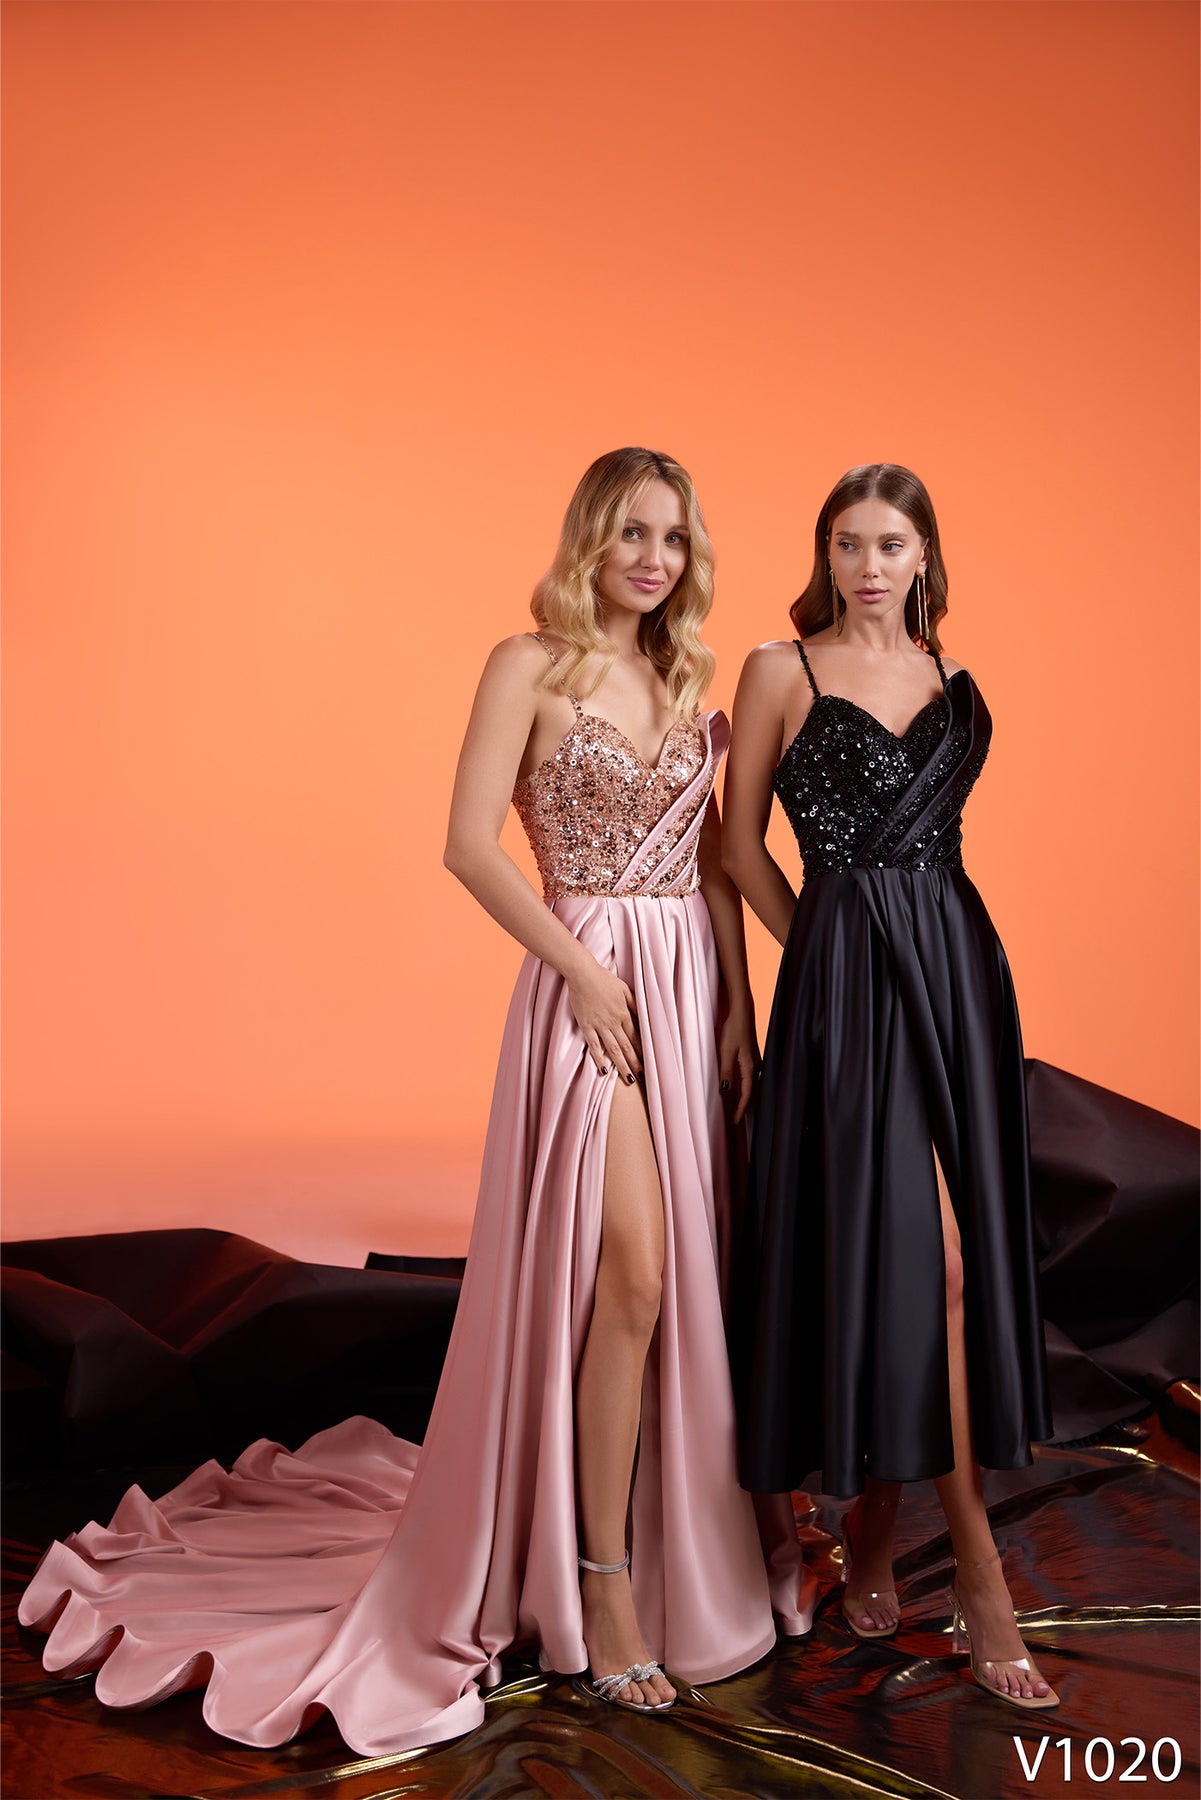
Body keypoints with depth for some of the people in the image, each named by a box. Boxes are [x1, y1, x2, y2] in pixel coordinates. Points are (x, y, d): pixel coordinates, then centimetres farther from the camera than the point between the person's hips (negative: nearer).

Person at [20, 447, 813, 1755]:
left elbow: (714, 855, 14)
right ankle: (601, 1578, 4)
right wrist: (584, 970, -13)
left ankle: (690, 1530, 25)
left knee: (690, 1272, 8)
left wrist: (740, 1002, 5)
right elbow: (470, 844, -11)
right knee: (631, 1269, -12)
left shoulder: (687, 678, 14)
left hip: (697, 985, 6)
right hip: (589, 981, -6)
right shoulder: (530, 665, -4)